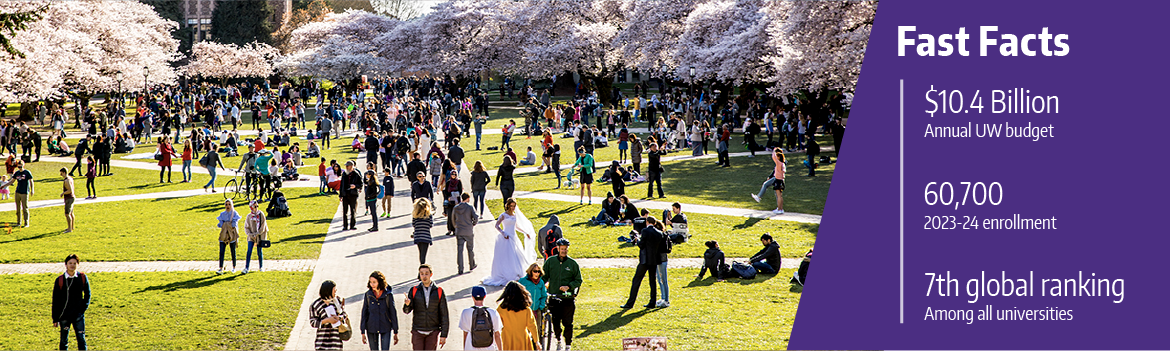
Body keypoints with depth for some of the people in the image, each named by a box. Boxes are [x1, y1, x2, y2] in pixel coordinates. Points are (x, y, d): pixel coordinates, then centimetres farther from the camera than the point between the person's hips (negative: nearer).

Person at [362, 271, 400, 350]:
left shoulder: (388, 295, -6)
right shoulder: (368, 295, -2)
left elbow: (393, 313, 0)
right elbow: (364, 313, 3)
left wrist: (395, 332, 1)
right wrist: (363, 332, 2)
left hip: (385, 329, -2)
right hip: (371, 329, 2)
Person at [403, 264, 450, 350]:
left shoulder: (439, 292, -1)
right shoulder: (414, 290, 1)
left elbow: (444, 315, 0)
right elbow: (407, 311, -5)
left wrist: (444, 335, -4)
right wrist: (407, 304, -29)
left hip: (433, 333, -1)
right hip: (417, 332, 1)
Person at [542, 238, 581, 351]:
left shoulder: (572, 263, 0)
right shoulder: (550, 262, 4)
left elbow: (578, 280, 4)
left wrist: (568, 286, -11)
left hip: (568, 298, -1)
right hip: (554, 298, 1)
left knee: (567, 323, -4)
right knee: (555, 322, 4)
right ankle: (559, 341, 29)